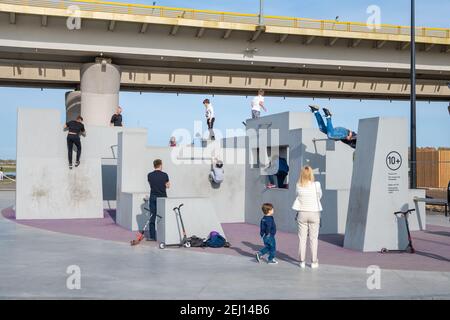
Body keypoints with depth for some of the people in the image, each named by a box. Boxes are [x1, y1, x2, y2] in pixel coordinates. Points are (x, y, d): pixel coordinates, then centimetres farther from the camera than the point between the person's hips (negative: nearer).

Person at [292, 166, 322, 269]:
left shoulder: (298, 186, -7)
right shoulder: (316, 185, -11)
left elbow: (298, 196, 5)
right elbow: (319, 196, 4)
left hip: (302, 213, 1)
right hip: (314, 213, -1)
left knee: (302, 238, 8)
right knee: (313, 239, 7)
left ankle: (302, 262, 13)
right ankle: (314, 262, 12)